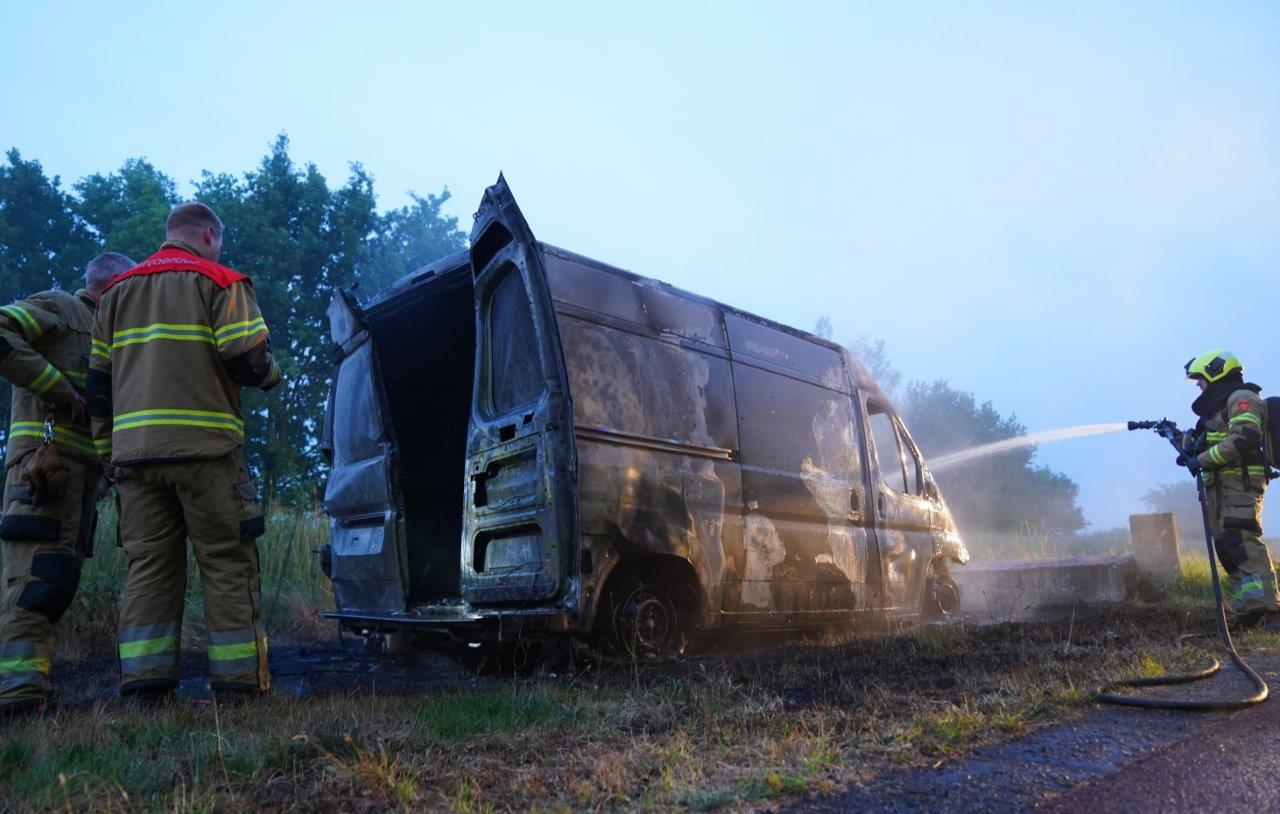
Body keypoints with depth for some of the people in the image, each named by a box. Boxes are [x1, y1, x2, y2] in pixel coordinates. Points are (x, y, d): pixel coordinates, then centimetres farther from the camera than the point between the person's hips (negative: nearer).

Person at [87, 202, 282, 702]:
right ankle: (238, 681, 1)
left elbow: (99, 383, 18)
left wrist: (108, 453, 21)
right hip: (203, 449, -5)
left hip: (135, 451, 6)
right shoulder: (219, 282, 2)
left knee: (148, 566, 8)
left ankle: (142, 682, 6)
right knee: (228, 565, 0)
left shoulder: (118, 292, 21)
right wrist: (270, 374, 12)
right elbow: (247, 360, -11)